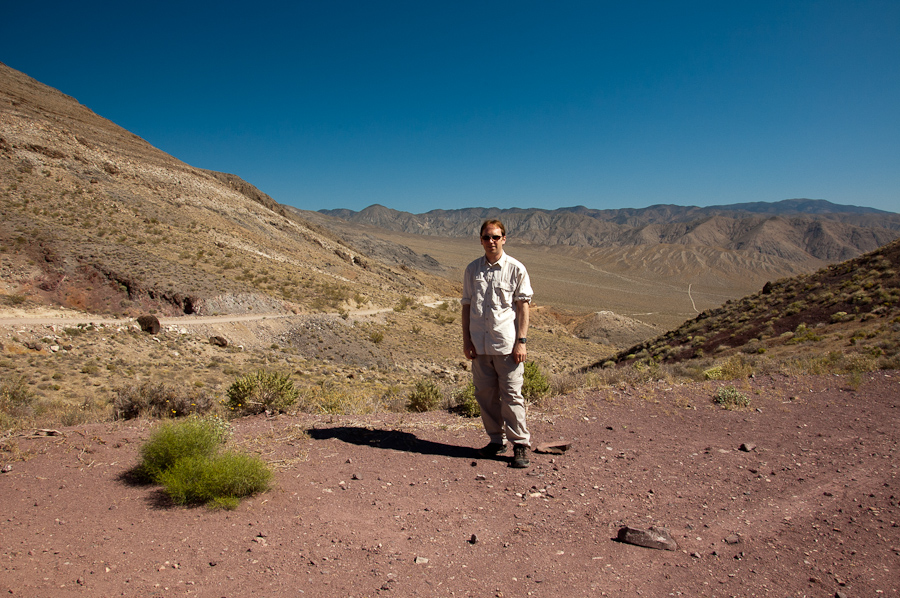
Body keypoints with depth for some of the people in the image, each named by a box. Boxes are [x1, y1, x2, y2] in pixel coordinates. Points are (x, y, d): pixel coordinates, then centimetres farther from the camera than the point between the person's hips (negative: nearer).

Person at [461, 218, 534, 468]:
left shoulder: (515, 269, -2)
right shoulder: (472, 269, 7)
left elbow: (523, 306, -2)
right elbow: (466, 306, 10)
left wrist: (521, 341, -8)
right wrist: (466, 341, 5)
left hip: (507, 344, -4)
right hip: (479, 345, 4)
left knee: (511, 395, -2)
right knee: (485, 395, 9)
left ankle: (520, 445, 10)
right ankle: (496, 441, 24)